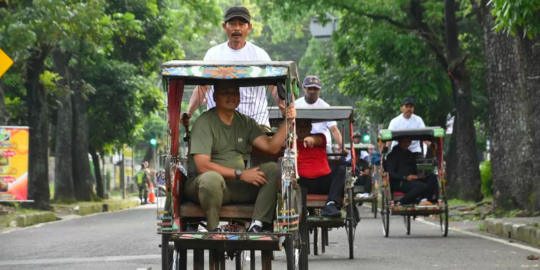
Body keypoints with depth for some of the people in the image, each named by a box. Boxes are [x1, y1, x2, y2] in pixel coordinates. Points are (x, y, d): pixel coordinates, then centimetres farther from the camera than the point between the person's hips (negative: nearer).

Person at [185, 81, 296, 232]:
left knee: (273, 169, -15)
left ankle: (256, 227, -24)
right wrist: (240, 173, -20)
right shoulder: (204, 123, -8)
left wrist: (287, 121, -15)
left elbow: (271, 147, -2)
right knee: (211, 178, -40)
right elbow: (202, 166, -18)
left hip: (238, 185, 6)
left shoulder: (245, 122, 11)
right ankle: (213, 231, -21)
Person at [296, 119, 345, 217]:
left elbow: (318, 140, -8)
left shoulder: (320, 137, 18)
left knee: (341, 170, -26)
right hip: (304, 183, -1)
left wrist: (312, 139, -33)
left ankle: (330, 205, -45)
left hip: (324, 181, 1)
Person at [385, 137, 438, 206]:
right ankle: (401, 204, -27)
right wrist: (405, 177, -21)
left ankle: (425, 200, -29)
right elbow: (390, 174, -10)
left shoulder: (410, 154, 24)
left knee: (433, 177, -12)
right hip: (398, 183, -8)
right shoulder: (392, 155, 0)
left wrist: (418, 176, 1)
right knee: (421, 186, -32)